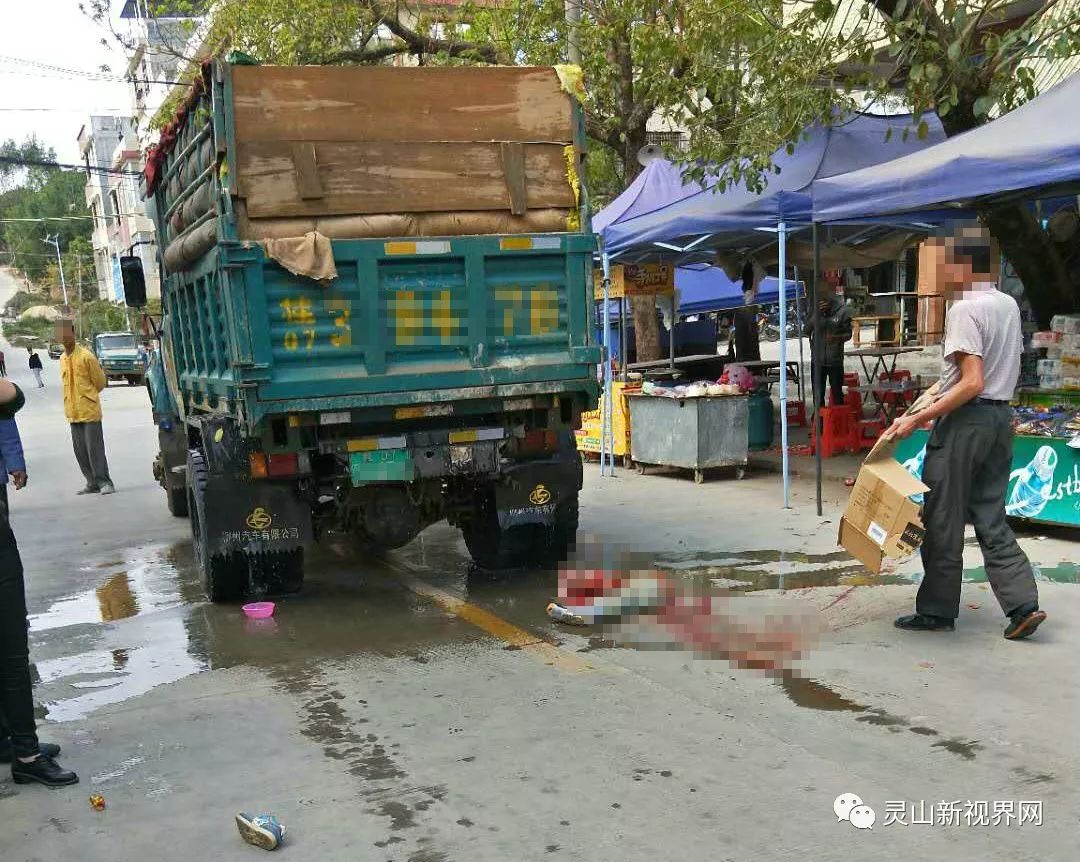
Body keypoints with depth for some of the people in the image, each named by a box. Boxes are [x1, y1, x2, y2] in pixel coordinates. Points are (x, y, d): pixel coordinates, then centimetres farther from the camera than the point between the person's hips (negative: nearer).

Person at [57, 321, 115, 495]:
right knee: (80, 450, 8)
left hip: (90, 411, -7)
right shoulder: (63, 359, 10)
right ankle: (93, 483, 15)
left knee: (94, 448, -6)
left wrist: (88, 397, 9)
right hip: (73, 412, 7)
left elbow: (101, 382, -3)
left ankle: (104, 482, 0)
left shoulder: (86, 356, -10)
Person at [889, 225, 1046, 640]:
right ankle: (1023, 604, 5)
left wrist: (918, 419, -21)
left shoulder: (964, 310, -15)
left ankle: (937, 610, 10)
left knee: (943, 519, 2)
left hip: (966, 419, -8)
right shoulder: (1009, 305, 12)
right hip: (1001, 417, 8)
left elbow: (972, 384, -22)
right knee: (990, 518, 12)